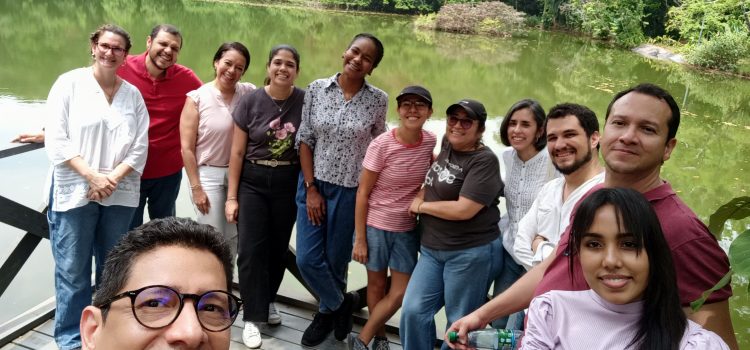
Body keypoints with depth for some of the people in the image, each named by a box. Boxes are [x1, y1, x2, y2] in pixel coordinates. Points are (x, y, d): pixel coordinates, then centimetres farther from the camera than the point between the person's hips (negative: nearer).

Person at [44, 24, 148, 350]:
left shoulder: (133, 94, 7)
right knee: (72, 270, 2)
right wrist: (93, 177, -14)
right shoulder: (69, 83, -1)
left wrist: (113, 178, -11)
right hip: (74, 192, -3)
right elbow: (56, 141, -7)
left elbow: (140, 147, 3)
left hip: (120, 195, 3)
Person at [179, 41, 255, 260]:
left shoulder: (249, 93, 0)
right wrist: (195, 188, -8)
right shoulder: (197, 98, -7)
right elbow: (187, 147, -7)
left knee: (235, 240, 11)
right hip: (208, 175, -3)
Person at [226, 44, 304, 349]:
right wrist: (232, 196, -5)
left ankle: (268, 300, 36)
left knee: (278, 246, 13)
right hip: (253, 182, -1)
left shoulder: (305, 101, -5)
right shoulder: (251, 101, -7)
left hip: (288, 183, 1)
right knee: (251, 249, -4)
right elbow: (237, 152, -4)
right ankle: (252, 318, 7)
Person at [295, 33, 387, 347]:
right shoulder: (316, 89, -4)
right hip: (313, 183, 2)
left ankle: (328, 310, 39)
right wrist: (311, 188, -7)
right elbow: (304, 140, -1)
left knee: (336, 260, 9)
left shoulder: (378, 100, -6)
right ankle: (341, 302, 31)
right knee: (307, 258, 3)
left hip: (350, 190, -1)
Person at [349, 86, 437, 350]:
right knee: (377, 285, 12)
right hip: (376, 226, -3)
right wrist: (359, 239, -12)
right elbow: (363, 192, -12)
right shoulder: (381, 145, -17)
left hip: (407, 229, 4)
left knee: (400, 293, 4)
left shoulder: (430, 142, -5)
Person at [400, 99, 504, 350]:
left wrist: (421, 206, -9)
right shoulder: (447, 144, 7)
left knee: (460, 324, 7)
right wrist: (423, 194, 13)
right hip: (432, 249, 7)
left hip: (471, 253, -7)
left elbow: (463, 210, -23)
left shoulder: (484, 161, -15)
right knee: (413, 310, 1)